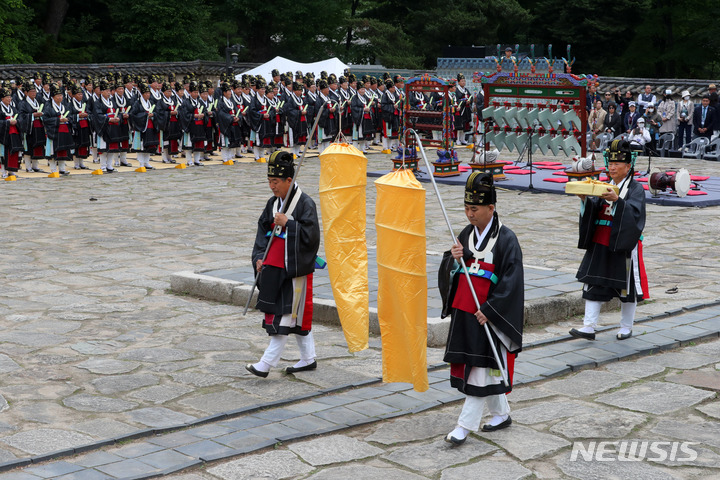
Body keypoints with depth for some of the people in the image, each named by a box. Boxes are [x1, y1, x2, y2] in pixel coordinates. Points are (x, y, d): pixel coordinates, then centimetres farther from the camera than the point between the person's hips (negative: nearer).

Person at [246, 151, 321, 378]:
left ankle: (267, 363, -7)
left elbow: (310, 235, -18)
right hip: (275, 267, 8)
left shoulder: (305, 204, -12)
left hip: (296, 269, -8)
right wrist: (259, 257, 4)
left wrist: (287, 223, -20)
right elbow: (263, 230, 15)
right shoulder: (273, 203, 10)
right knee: (297, 316, 15)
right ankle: (308, 358, 25)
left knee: (285, 316, -6)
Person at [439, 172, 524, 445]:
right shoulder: (466, 234, 8)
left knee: (480, 369, -3)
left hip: (489, 315, -7)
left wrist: (489, 310, -19)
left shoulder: (506, 239, -12)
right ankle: (501, 414, 30)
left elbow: (511, 281, -15)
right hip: (463, 311, 7)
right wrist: (453, 259, -10)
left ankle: (465, 425, 0)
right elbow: (449, 273, 12)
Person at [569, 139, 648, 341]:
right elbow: (592, 212, 5)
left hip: (624, 247, -5)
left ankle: (626, 327, 20)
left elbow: (634, 212, -21)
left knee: (627, 287, 6)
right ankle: (589, 327, 0)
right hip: (601, 245, 5)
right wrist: (585, 200, -15)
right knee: (594, 283, -1)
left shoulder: (636, 189, -4)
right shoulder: (605, 188, 12)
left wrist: (617, 200, -36)